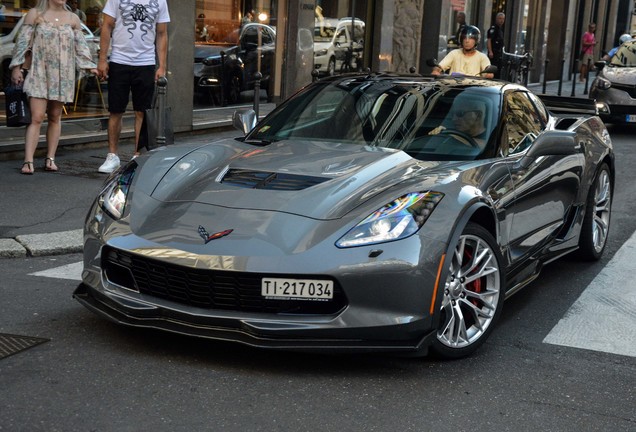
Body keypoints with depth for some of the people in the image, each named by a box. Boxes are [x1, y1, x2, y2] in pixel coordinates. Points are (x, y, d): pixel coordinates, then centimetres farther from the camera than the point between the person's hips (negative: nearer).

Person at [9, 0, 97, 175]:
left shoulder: (73, 19, 9)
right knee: (36, 117, -11)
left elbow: (81, 46, 12)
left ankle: (50, 159, 15)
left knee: (55, 117, 8)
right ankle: (28, 161, -14)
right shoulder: (35, 14, 2)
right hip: (39, 73, -3)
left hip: (63, 74, 3)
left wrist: (89, 66, 3)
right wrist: (17, 67, -2)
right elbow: (23, 41, 2)